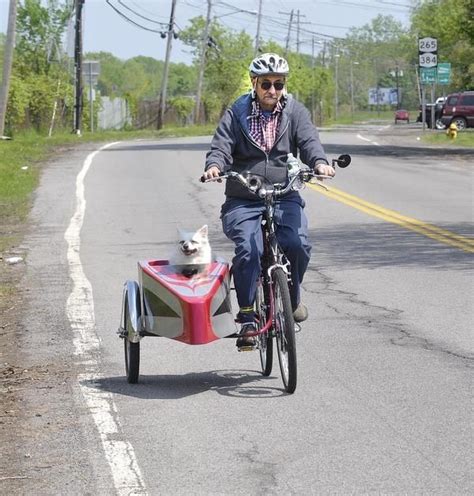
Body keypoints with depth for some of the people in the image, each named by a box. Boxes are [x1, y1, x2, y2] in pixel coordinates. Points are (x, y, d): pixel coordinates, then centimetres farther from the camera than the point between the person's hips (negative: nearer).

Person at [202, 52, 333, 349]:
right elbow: (222, 146, -4)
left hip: (284, 196, 1)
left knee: (298, 245, -24)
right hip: (243, 200, -1)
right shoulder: (236, 114, 6)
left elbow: (309, 140, -7)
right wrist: (214, 166, -29)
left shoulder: (295, 112, 8)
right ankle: (247, 318, -15)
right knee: (249, 249, -26)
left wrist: (319, 162, -30)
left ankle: (291, 298, 6)